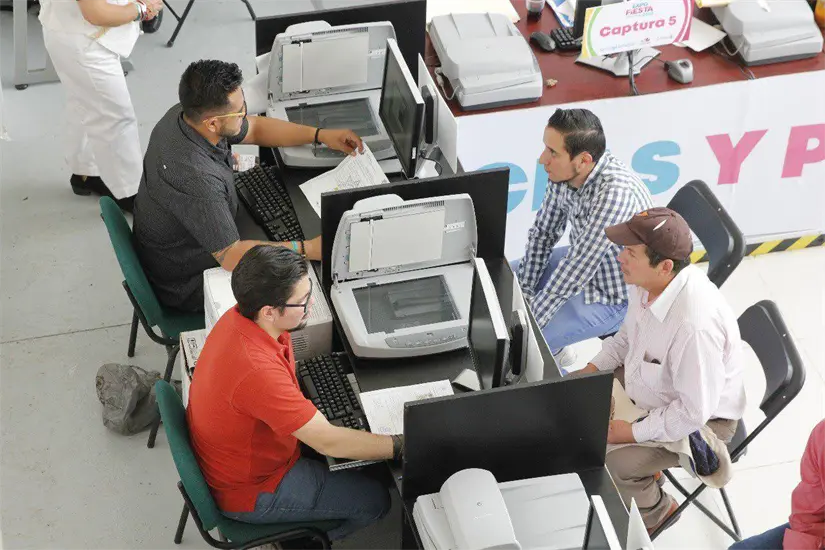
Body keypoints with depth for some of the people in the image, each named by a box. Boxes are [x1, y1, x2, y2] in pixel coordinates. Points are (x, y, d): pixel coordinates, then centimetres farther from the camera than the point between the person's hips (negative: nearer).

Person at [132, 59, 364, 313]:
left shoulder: (187, 114, -13)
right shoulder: (195, 178, -40)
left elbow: (254, 128, 5)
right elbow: (230, 257, -34)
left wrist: (321, 135, -3)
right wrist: (309, 250, -30)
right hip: (185, 284, -8)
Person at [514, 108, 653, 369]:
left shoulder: (615, 193, -38)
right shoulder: (565, 170, -15)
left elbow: (575, 271, -33)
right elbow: (543, 231, 0)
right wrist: (525, 291, -4)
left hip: (615, 298, -8)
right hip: (582, 263, 8)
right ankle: (552, 350, 33)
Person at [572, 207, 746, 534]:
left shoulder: (695, 324, -41)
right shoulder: (647, 282, -16)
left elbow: (693, 412, -32)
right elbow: (629, 335, 7)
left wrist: (633, 433, -23)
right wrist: (592, 369, -5)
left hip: (700, 419, -8)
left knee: (610, 465, -18)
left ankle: (656, 512, 15)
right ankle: (643, 468, 27)